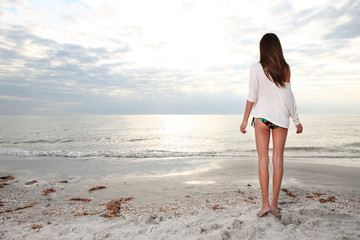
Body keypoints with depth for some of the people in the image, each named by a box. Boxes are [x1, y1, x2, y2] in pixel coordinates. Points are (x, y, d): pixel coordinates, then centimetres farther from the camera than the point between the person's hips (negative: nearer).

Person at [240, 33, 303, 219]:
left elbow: (252, 97, -6)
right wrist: (296, 120, 10)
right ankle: (274, 203, 8)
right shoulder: (285, 69, 3)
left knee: (263, 158, 2)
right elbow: (289, 97, 1)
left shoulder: (256, 68, -3)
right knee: (278, 158, 4)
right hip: (281, 116, 2)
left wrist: (245, 120, 0)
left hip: (262, 115, -2)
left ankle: (265, 203, 2)